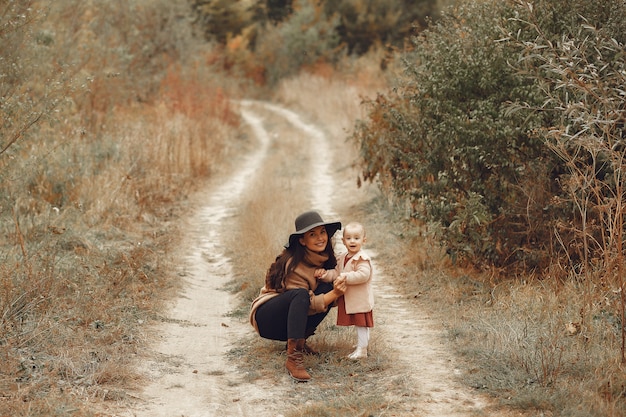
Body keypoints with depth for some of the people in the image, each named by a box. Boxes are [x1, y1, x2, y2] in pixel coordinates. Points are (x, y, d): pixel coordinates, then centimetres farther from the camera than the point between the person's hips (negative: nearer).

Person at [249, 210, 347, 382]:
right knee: (301, 294, -36)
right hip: (266, 318, -7)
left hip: (290, 319, 7)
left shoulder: (323, 259, 0)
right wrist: (335, 293, -36)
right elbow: (309, 304, -24)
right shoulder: (294, 265, -23)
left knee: (328, 287, -14)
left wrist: (336, 288, -12)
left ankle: (298, 340, -6)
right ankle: (293, 358, -45)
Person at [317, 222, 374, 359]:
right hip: (348, 299, 8)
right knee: (358, 324, 21)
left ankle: (362, 349, 2)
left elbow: (363, 275, -30)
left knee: (361, 323, -3)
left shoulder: (362, 258, -18)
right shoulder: (343, 258, 9)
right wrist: (325, 274, -8)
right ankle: (362, 344, 34)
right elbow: (336, 273, 10)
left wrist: (346, 277, -29)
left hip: (360, 299, -8)